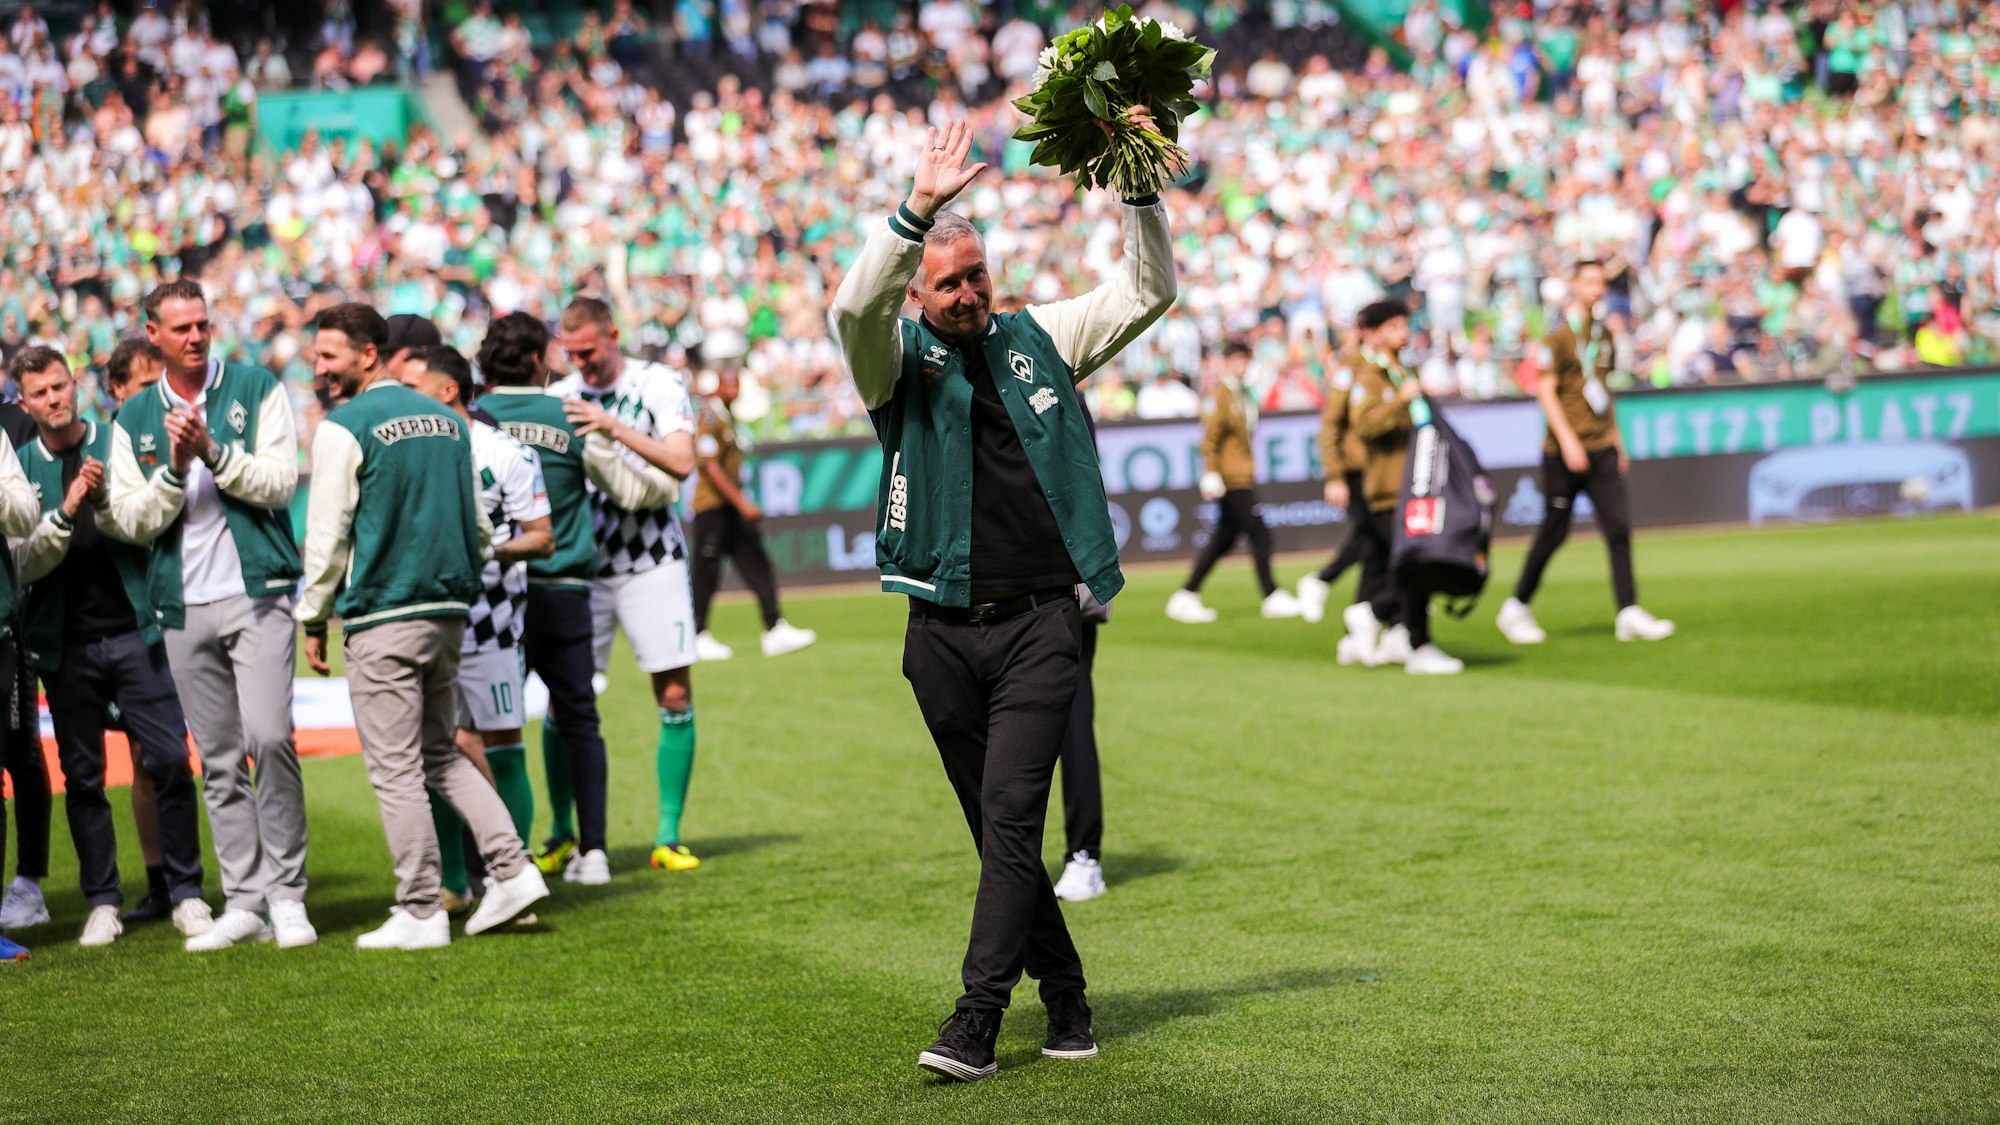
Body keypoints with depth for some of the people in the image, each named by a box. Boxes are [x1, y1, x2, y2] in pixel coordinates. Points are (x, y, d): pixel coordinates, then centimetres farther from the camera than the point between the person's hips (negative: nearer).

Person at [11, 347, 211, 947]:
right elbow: (24, 565, -3)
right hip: (64, 643, 1)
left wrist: (105, 500, -17)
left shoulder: (119, 444, 6)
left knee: (169, 761, -7)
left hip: (133, 631, -1)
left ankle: (186, 895, 2)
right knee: (82, 776, 5)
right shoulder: (20, 467, 5)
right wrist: (65, 513, -18)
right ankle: (102, 903, 13)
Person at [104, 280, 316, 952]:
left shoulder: (257, 390, 4)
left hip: (257, 594, -3)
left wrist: (213, 451, -15)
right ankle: (244, 902, 10)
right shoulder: (133, 421, 11)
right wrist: (176, 468, -11)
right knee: (218, 762, 5)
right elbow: (133, 522, 4)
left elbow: (279, 483, -4)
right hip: (183, 607, 3)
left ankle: (286, 894, -7)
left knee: (269, 738, -16)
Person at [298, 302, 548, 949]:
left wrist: (313, 620, -1)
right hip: (449, 612, 7)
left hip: (380, 615, -7)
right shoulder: (447, 421, 12)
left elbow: (327, 537, -9)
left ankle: (420, 913, 0)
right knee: (439, 753, 18)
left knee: (395, 768, -1)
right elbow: (479, 526, 16)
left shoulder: (344, 428, -9)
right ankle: (512, 867, 6)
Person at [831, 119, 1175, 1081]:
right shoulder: (897, 358, 4)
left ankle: (976, 1019, -12)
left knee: (1012, 817, -11)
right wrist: (918, 207, -30)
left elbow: (1148, 292, 13)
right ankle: (1064, 995, 22)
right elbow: (855, 306, -19)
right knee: (996, 827, 8)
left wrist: (1139, 195, -3)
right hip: (944, 629, 1)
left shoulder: (1038, 338, 11)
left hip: (1040, 621, -1)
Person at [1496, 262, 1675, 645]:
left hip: (1602, 449, 6)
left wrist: (1616, 439, 19)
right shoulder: (1560, 336, -8)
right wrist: (1568, 441, -20)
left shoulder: (1603, 334, 14)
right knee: (1554, 533, 0)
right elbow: (1545, 391, -13)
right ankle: (1517, 607, 16)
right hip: (1564, 453, -6)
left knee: (1619, 527, -4)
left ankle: (1629, 613, -5)